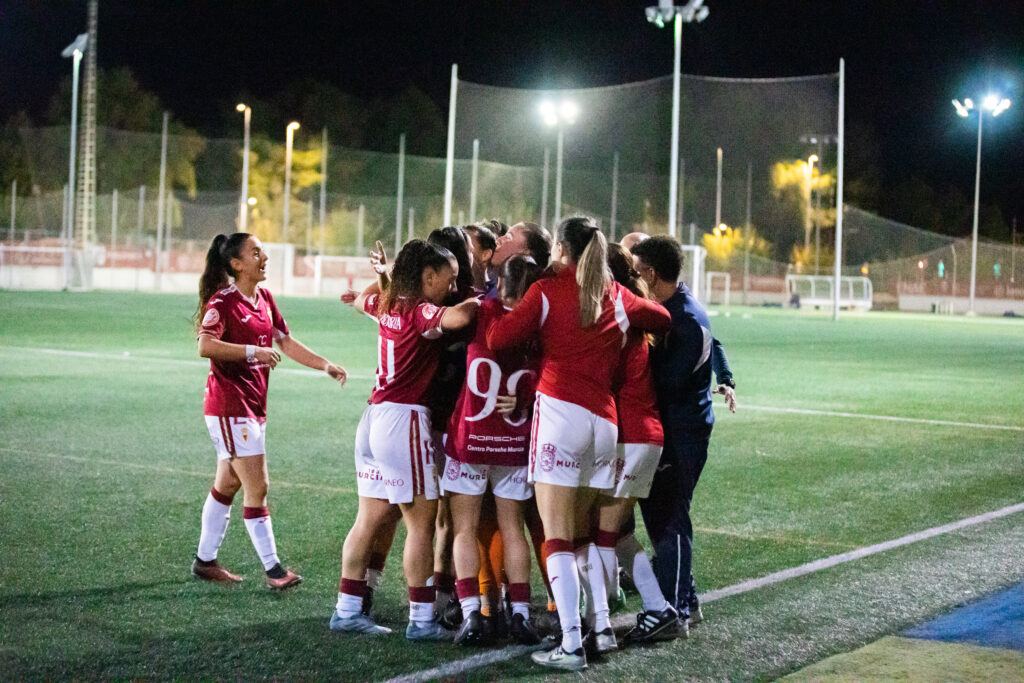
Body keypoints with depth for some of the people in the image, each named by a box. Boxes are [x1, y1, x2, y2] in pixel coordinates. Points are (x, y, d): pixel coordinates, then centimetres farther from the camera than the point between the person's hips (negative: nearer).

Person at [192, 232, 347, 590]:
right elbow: (206, 346, -28)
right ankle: (272, 568, -4)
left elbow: (285, 342, 19)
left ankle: (205, 561, 25)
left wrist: (326, 365, 11)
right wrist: (252, 351, -32)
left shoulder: (264, 298, 12)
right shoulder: (223, 301, -14)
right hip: (229, 405, -9)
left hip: (254, 405, 9)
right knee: (257, 486, -8)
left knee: (228, 483, 15)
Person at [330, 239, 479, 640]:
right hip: (404, 417, -9)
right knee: (422, 522, -2)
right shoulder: (420, 312, -14)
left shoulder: (388, 305, 10)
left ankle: (347, 610, 17)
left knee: (371, 518, 13)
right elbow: (458, 317, -34)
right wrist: (478, 300, -14)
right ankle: (421, 619, 2)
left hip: (376, 415, 9)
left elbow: (361, 299, 33)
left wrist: (388, 272, 38)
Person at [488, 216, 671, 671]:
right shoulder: (618, 297, 13)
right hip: (604, 420, 5)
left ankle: (571, 644, -10)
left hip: (559, 409, -5)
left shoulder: (548, 290, 1)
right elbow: (663, 320, 30)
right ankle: (602, 626, 18)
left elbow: (498, 338, -5)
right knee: (584, 533, 20)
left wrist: (492, 312, 14)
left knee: (558, 539, -4)